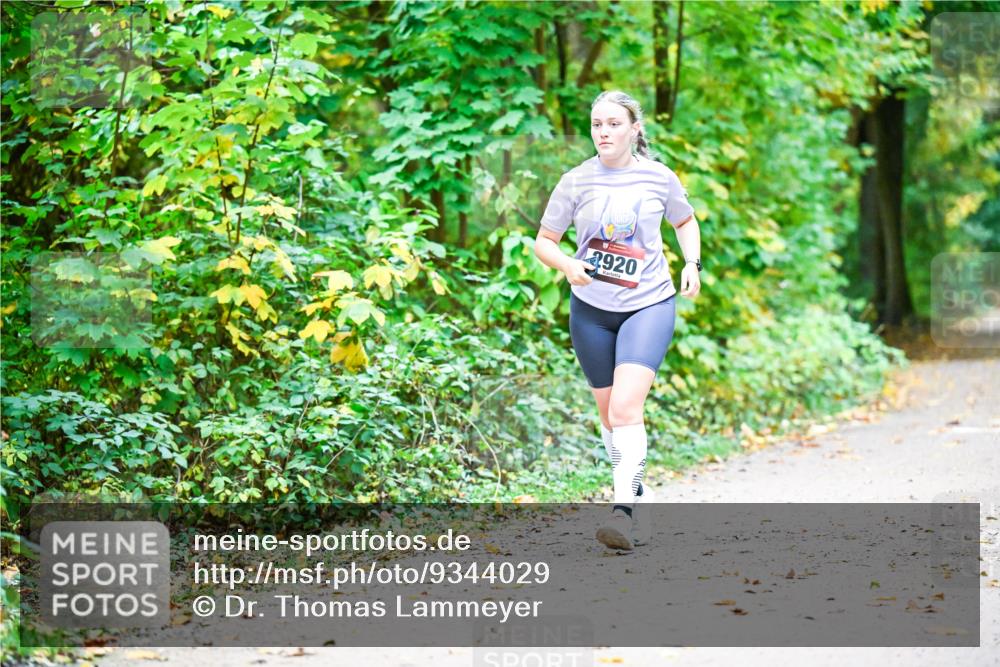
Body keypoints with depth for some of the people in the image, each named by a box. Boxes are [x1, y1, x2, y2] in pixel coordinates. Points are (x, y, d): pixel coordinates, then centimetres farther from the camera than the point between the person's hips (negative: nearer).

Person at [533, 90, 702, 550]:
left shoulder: (658, 177, -2)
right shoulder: (576, 182, -2)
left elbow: (685, 221, 18)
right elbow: (543, 242, 2)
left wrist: (692, 263, 1)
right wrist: (567, 265, -18)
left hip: (649, 305, -2)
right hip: (590, 308, 3)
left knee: (625, 407, -20)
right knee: (608, 413, 10)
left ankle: (624, 510, -24)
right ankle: (639, 496, 29)